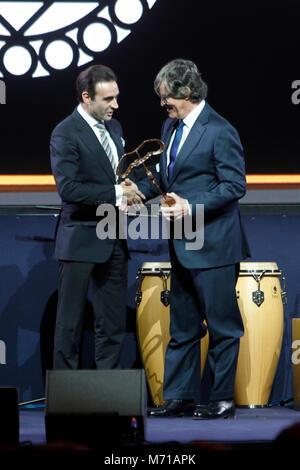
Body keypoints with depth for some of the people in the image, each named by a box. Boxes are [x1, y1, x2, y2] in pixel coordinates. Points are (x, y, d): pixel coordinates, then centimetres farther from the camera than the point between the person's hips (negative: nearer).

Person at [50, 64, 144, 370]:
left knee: (113, 324, 9)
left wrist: (128, 190, 1)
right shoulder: (65, 134, -12)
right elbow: (68, 188, -21)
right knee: (70, 322, 0)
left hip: (113, 240, 7)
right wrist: (116, 194, -20)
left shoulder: (113, 127, 12)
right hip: (81, 239, -7)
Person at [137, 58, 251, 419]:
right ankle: (179, 397, 20)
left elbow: (234, 186, -16)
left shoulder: (219, 132, -14)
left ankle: (222, 399, 8)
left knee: (222, 326, 1)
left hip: (213, 246, -9)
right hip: (182, 246, 9)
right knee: (182, 326, 13)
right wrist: (141, 191, 4)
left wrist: (191, 207, -22)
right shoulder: (170, 127, 12)